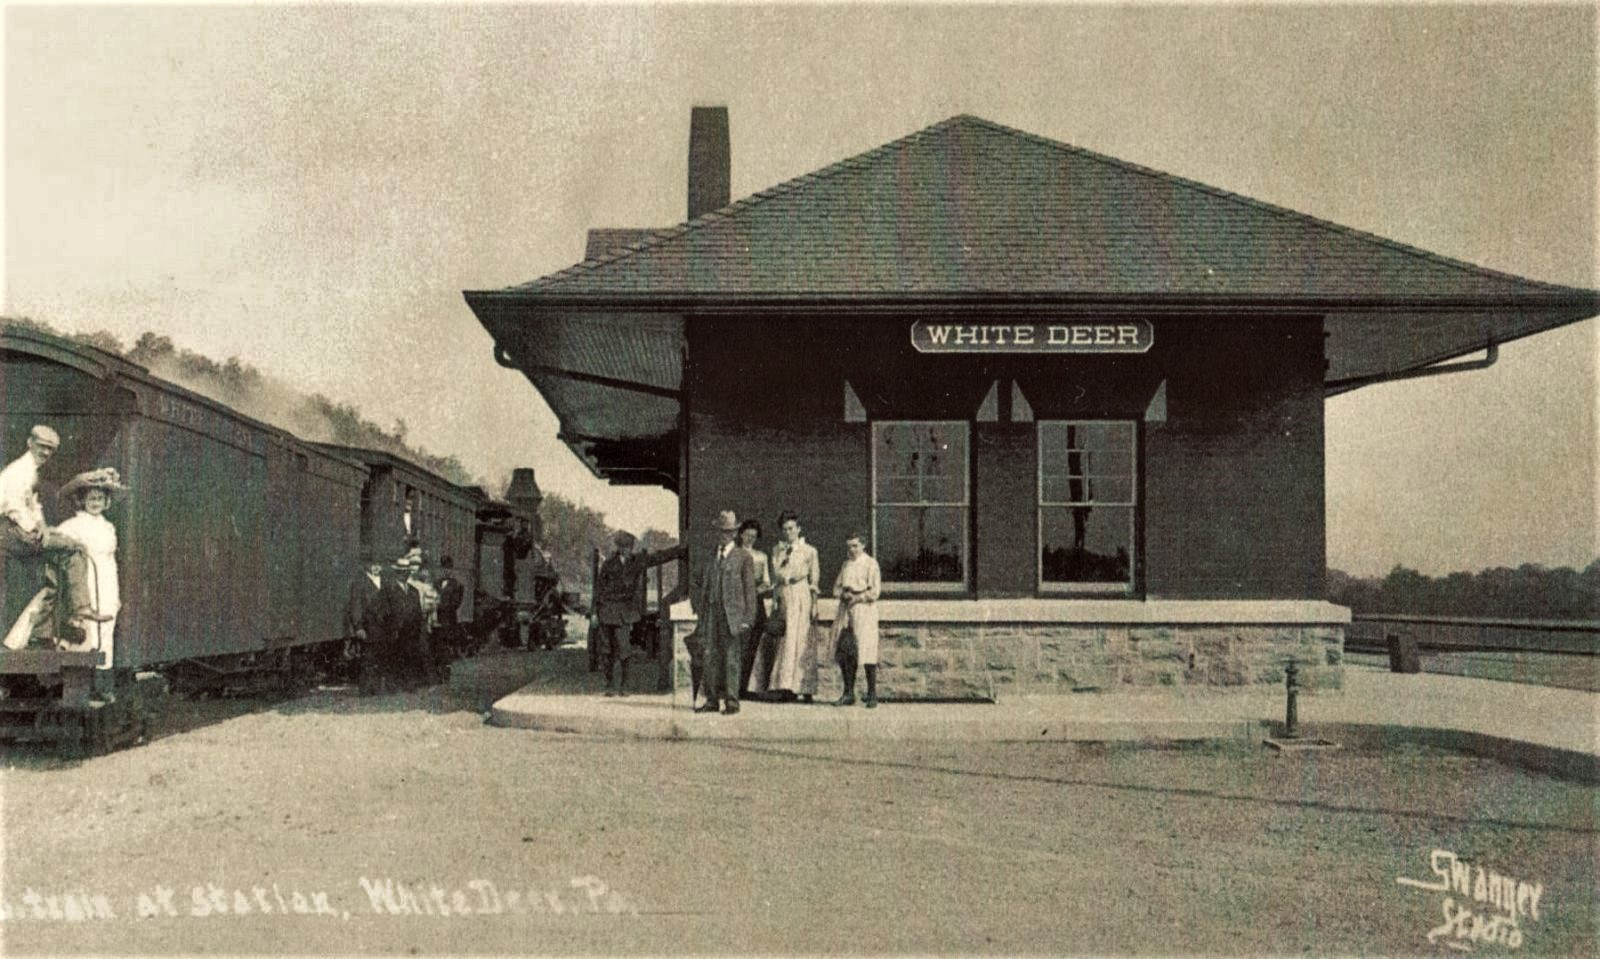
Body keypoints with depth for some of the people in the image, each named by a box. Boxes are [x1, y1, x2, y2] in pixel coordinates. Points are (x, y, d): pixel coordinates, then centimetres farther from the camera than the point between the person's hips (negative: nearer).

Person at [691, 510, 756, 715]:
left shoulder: (744, 557, 2)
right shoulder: (709, 557, 15)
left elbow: (750, 589, -1)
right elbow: (701, 585, 18)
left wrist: (748, 619, -7)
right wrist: (700, 610, 7)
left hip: (733, 614, -4)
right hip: (712, 612, 4)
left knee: (731, 658, -4)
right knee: (712, 657, 5)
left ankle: (732, 701, 0)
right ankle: (712, 699, 10)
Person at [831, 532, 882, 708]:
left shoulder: (870, 564, -1)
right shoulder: (846, 564, 17)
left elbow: (875, 591, -6)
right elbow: (837, 587, 16)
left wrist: (857, 597, -9)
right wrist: (844, 594, -4)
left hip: (864, 610, -6)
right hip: (846, 612, 6)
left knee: (866, 652, -8)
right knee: (846, 654, 2)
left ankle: (872, 694, -3)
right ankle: (849, 694, 8)